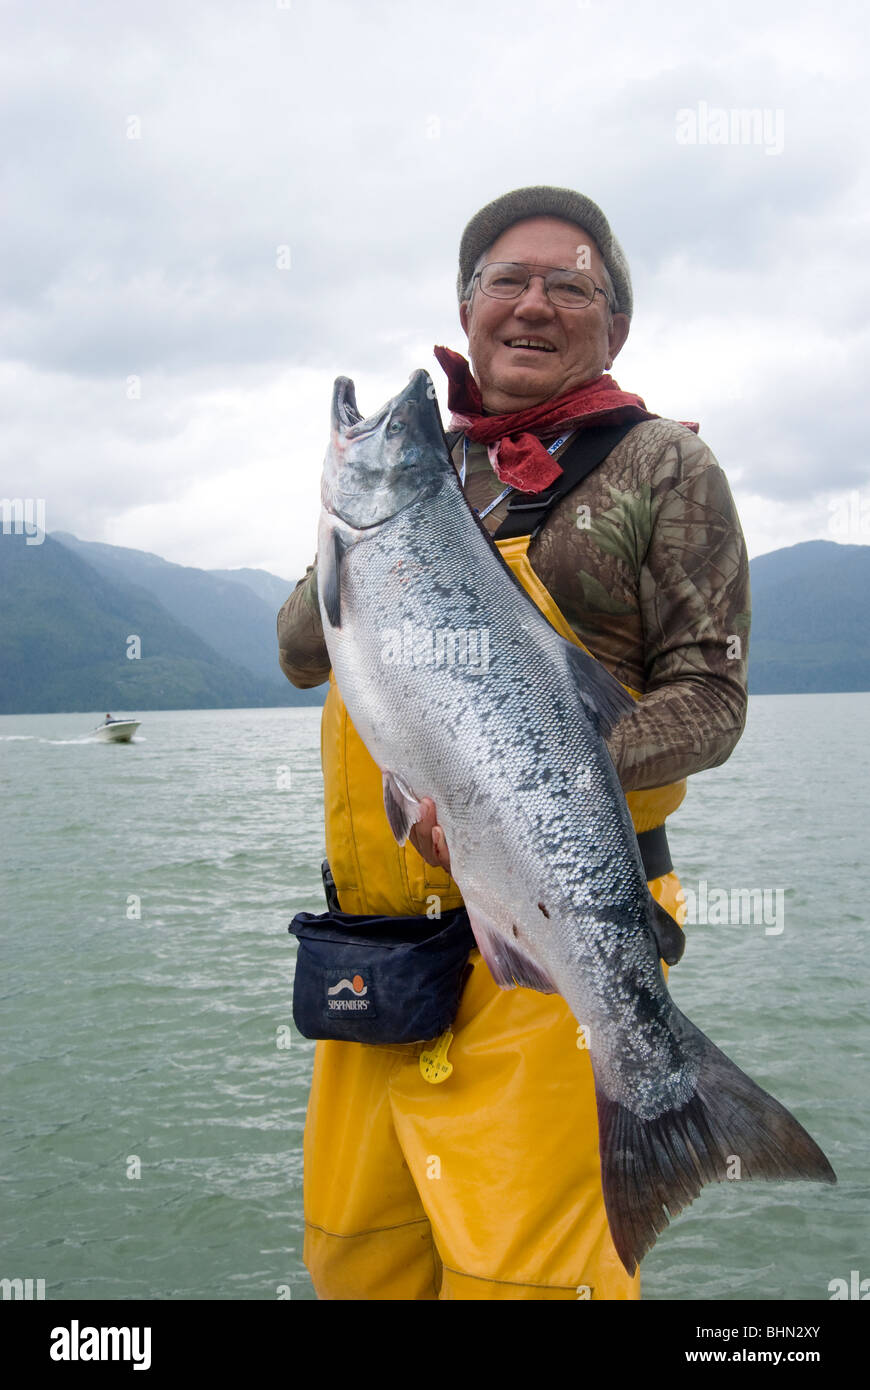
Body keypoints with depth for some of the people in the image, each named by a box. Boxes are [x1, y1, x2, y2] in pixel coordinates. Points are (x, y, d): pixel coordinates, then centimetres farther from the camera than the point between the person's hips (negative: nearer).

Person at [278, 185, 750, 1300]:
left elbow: (707, 699, -5)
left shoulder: (662, 466, 1)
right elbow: (300, 653, 13)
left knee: (516, 1270, -2)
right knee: (353, 1250, 14)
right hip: (382, 930, 5)